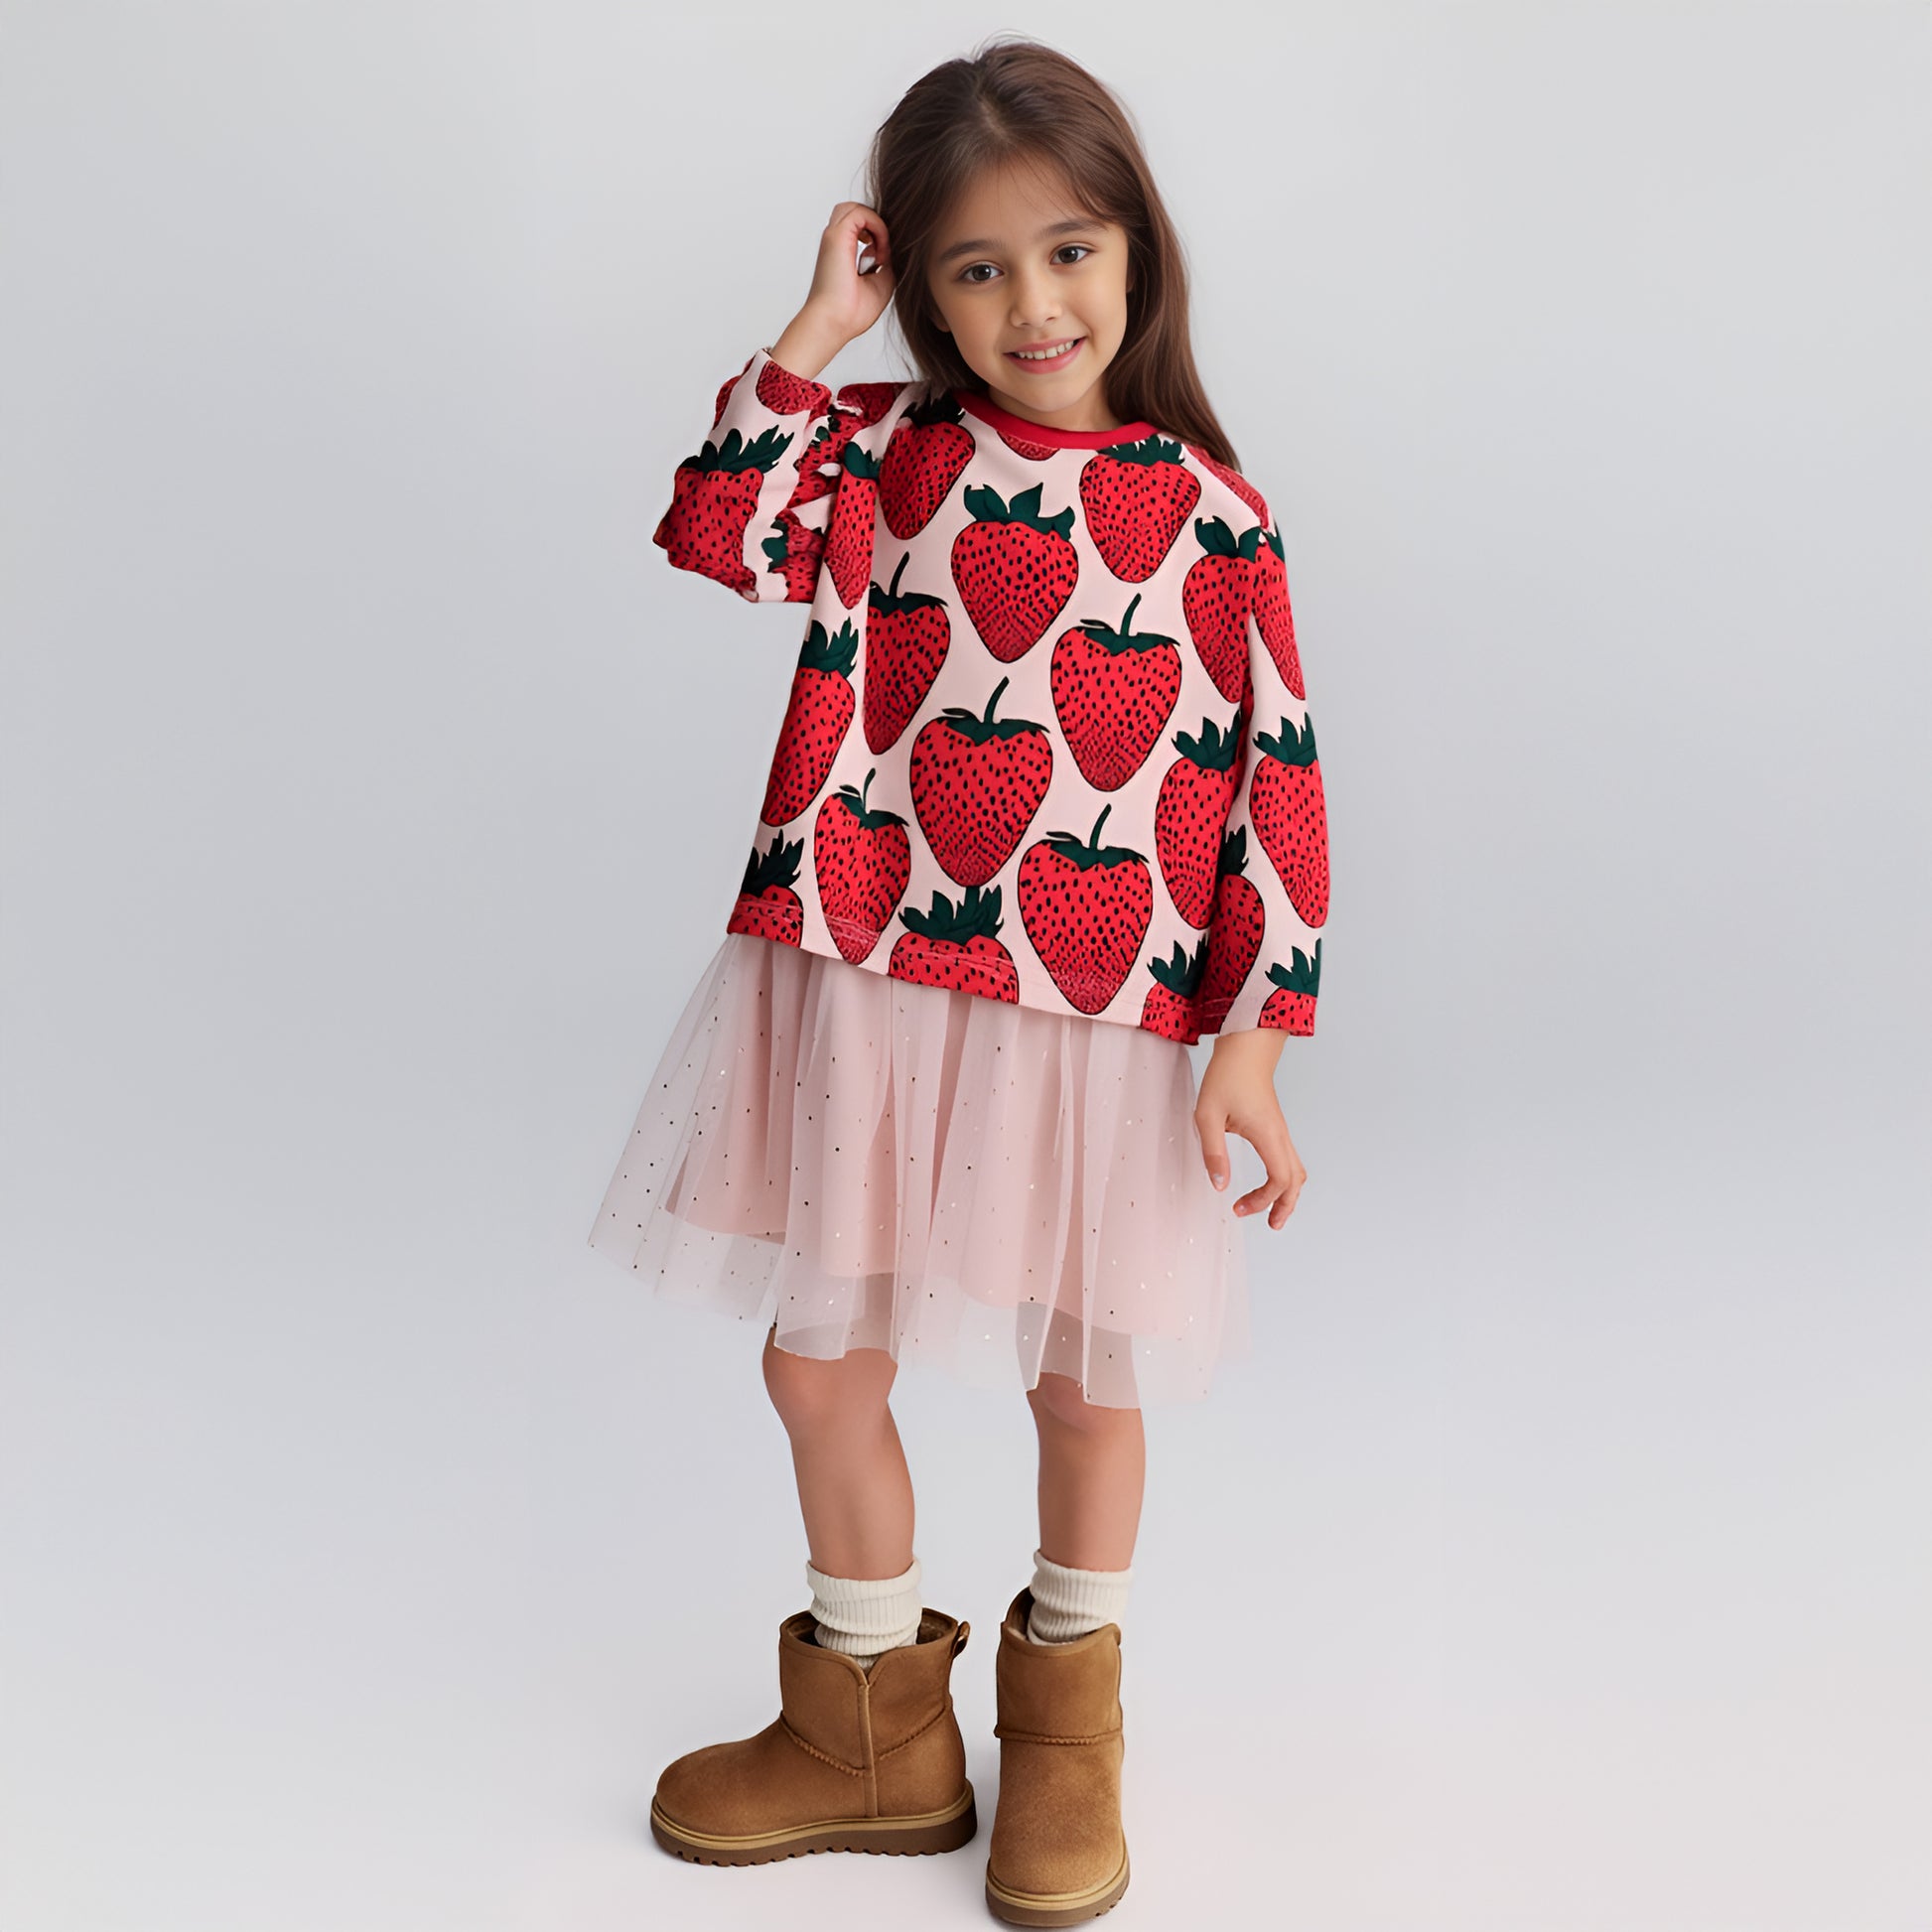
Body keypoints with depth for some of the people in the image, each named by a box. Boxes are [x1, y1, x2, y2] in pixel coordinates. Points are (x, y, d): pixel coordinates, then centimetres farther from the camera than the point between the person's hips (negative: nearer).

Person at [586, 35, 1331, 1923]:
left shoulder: (1210, 512, -1)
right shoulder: (877, 450, 3)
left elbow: (1280, 779, -2)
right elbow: (717, 539, -16)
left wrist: (1254, 1036, -7)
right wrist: (812, 333, -11)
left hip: (1097, 1021, -2)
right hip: (859, 988, 2)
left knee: (1084, 1380, 15)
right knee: (819, 1358, 13)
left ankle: (1067, 1726, 41)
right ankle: (873, 1726, 37)